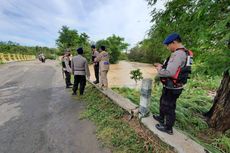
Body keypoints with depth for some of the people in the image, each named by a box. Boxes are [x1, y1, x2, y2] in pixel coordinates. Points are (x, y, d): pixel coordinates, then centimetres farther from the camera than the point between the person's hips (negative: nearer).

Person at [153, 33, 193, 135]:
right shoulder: (184, 53, 11)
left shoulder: (178, 54, -22)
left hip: (172, 88, -10)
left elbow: (170, 72, -31)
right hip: (172, 86, 10)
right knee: (163, 103, 25)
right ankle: (161, 118, 47)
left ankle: (168, 128, 29)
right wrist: (162, 66, 8)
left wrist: (159, 70, -13)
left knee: (169, 108, 7)